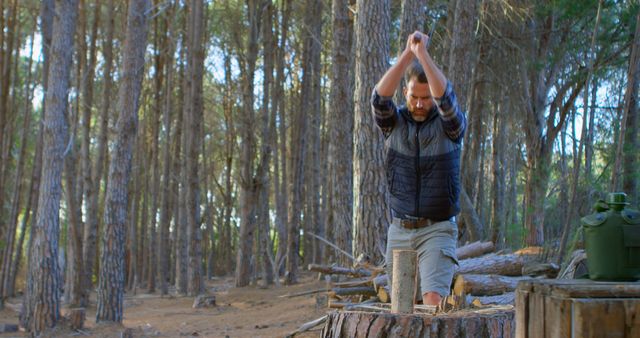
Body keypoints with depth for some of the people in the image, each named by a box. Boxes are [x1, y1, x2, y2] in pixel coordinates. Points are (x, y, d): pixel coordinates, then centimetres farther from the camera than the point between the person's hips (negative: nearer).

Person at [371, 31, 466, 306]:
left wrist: (422, 53, -26)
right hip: (399, 230, 3)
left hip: (437, 230, -3)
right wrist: (407, 54, -24)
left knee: (434, 298, -18)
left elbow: (445, 98, -23)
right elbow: (380, 97, -15)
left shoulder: (449, 125, -1)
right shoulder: (394, 123, 5)